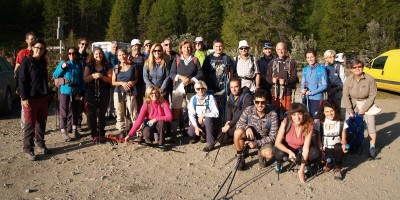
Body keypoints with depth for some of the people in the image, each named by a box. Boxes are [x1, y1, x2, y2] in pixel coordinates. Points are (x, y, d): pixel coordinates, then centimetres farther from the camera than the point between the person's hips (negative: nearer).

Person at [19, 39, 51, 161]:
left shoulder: (43, 62, 12)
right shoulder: (26, 62, -7)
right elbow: (22, 81, -11)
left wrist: (47, 94, 16)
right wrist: (24, 98, -16)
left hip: (43, 97, 6)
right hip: (31, 98, -6)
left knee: (42, 122, 12)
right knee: (30, 124, -2)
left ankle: (40, 143, 27)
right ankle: (27, 149, 5)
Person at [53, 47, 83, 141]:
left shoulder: (78, 65, 7)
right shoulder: (63, 63, 0)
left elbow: (81, 79, 9)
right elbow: (55, 75, -3)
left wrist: (81, 91, 3)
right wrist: (62, 67, -17)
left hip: (75, 91, 3)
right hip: (65, 91, -3)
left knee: (75, 111, 12)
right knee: (64, 112, -1)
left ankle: (75, 129, 25)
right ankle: (63, 132, 4)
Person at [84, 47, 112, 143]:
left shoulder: (107, 66, 5)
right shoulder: (89, 65, 6)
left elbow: (110, 80, 1)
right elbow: (85, 79, -1)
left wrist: (102, 77, -17)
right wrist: (93, 75, -19)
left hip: (104, 93, 0)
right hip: (91, 93, 0)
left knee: (102, 114, 3)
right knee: (92, 114, 1)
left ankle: (101, 134, 11)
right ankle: (93, 134, 9)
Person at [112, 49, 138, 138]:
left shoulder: (132, 67, 4)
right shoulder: (116, 68, 7)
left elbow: (136, 79, 11)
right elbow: (113, 82, 6)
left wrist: (133, 82, -10)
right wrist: (122, 83, -11)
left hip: (130, 93, -2)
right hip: (118, 93, 2)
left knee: (133, 113, -7)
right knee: (120, 114, 6)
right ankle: (122, 131, 16)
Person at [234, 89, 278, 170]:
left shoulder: (272, 115, -20)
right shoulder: (249, 110, -16)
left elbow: (272, 136, -16)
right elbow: (239, 124, -8)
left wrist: (257, 143, -25)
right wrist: (247, 127, -31)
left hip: (263, 140, -1)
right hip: (250, 136, 1)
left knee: (269, 154, -32)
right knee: (238, 132, -32)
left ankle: (261, 153, 9)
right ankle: (240, 158, -8)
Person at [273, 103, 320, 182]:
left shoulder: (309, 125, -26)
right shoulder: (285, 123, -29)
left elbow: (306, 148, -26)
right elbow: (277, 142, -24)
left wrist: (301, 170, -29)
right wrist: (289, 152, -43)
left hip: (300, 148, 2)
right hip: (286, 147, -1)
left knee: (315, 153, -26)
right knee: (279, 153, -34)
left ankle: (305, 164, 7)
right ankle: (279, 162, 3)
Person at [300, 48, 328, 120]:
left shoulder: (321, 69, -8)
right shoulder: (305, 69, 8)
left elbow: (324, 85, -9)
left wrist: (311, 92, -12)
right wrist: (303, 89, -8)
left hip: (317, 98, -5)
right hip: (307, 99, 5)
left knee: (316, 119, -2)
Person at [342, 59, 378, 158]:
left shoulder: (370, 79, -15)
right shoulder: (348, 80, -10)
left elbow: (372, 95, -11)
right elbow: (346, 96, -6)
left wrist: (364, 109, -14)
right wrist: (350, 111, -10)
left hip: (366, 103, -1)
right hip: (352, 104, 2)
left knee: (371, 123, -10)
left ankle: (372, 147, 2)